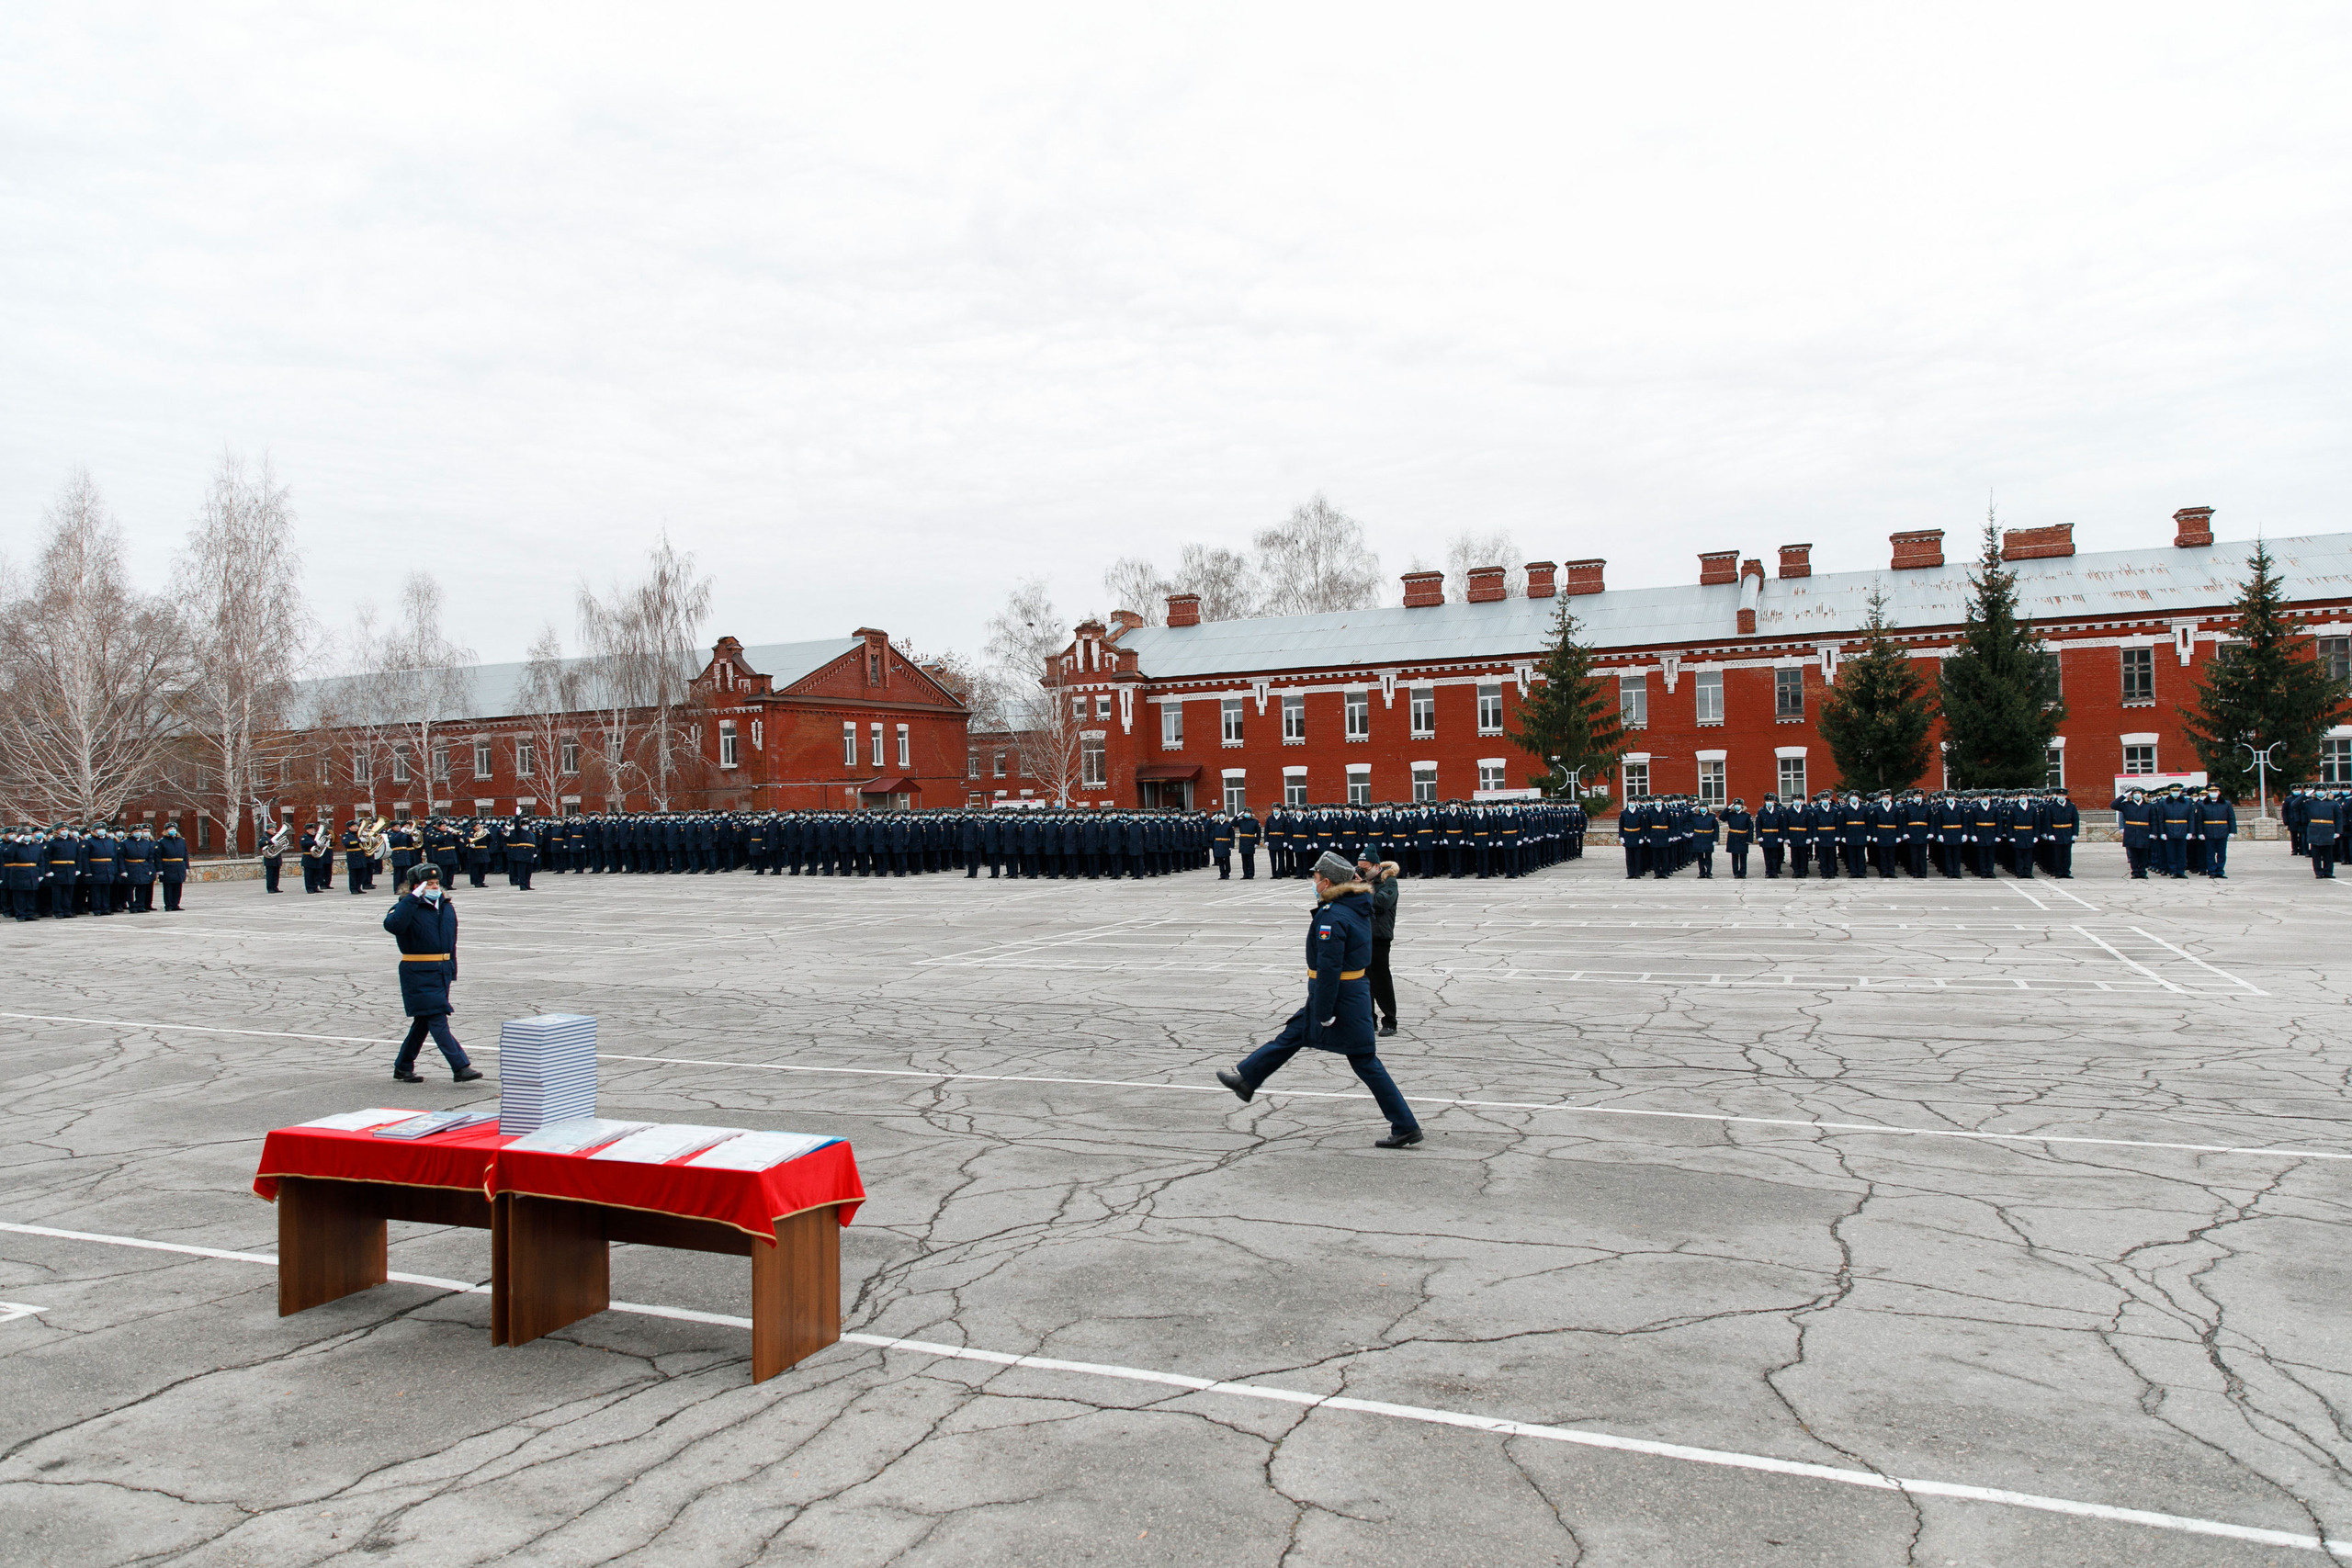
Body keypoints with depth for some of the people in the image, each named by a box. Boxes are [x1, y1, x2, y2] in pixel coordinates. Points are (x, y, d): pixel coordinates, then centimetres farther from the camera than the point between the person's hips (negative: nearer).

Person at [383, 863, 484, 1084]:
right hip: (418, 974, -7)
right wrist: (414, 898, -30)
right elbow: (392, 925, -31)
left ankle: (403, 1067, 28)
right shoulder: (408, 907, -8)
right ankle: (460, 1068, -12)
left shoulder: (447, 907, 11)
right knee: (437, 1020, -10)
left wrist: (452, 972, 17)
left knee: (424, 1021, 14)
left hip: (441, 972, 7)